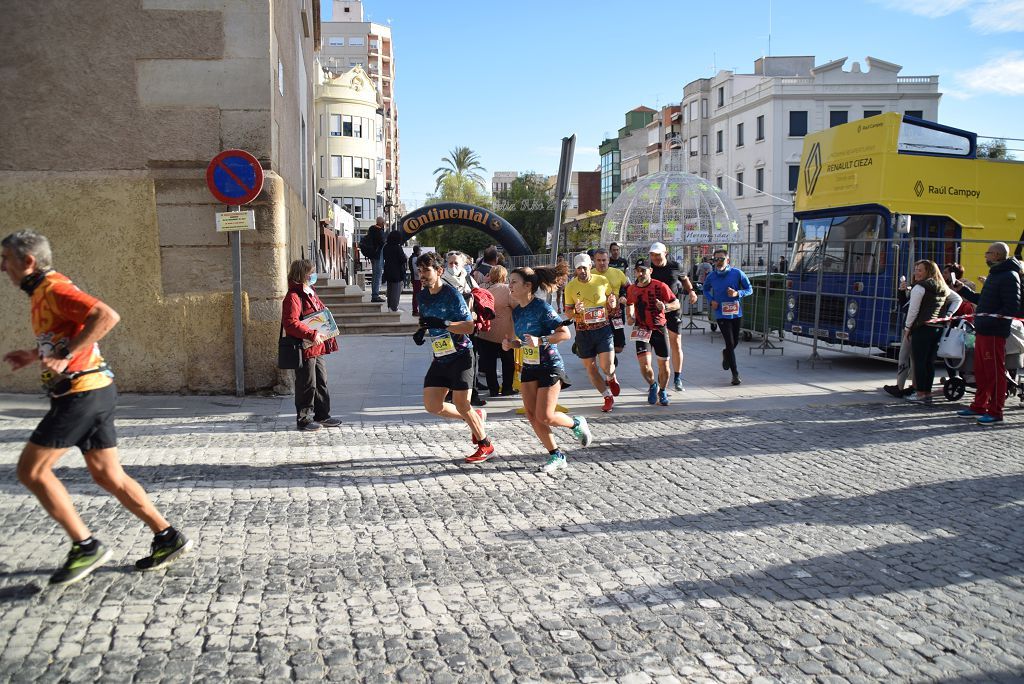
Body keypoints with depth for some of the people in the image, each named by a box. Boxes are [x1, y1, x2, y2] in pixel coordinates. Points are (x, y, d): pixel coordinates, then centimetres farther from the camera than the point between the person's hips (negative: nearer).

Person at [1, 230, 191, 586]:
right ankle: (168, 537, 14)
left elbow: (107, 316, -27)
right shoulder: (43, 292, 19)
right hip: (95, 392, 10)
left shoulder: (54, 289, -12)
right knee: (108, 475, 11)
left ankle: (85, 546, 1)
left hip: (81, 392, -10)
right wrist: (33, 355, 21)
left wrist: (64, 356, -26)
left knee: (31, 470, -2)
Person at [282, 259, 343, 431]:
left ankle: (322, 416, 26)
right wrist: (312, 334, -29)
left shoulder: (310, 293, 14)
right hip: (304, 350, -10)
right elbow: (291, 323, -26)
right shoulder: (293, 297, -17)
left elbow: (321, 311, 29)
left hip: (317, 348, 10)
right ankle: (304, 420, 11)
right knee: (307, 385, -1)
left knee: (321, 382, 16)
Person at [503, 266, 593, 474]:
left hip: (549, 367, -8)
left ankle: (577, 424, 21)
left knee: (545, 416, -9)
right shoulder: (517, 311, 6)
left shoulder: (542, 307, -17)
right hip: (529, 367, 8)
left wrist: (540, 341, -30)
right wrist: (511, 344, -1)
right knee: (531, 415, 2)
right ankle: (556, 456, 14)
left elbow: (565, 333, -20)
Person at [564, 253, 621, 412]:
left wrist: (613, 303, -9)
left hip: (603, 329, -1)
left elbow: (613, 298, 15)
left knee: (607, 367, -10)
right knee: (590, 368, 6)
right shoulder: (571, 286, -1)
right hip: (583, 332, 1)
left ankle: (611, 379, 28)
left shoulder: (602, 281, -1)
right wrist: (576, 311, -18)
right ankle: (608, 397, 23)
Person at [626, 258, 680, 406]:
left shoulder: (660, 286, -9)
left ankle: (662, 391, 32)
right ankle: (652, 385, 18)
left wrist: (665, 306, -25)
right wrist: (629, 317, -3)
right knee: (644, 365, -14)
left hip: (659, 329, -1)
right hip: (641, 331, 1)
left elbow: (676, 303, -4)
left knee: (664, 364, 6)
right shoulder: (631, 289, 0)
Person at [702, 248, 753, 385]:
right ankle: (735, 374, 3)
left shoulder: (737, 273, -9)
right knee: (730, 343, -6)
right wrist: (711, 300, -3)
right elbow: (706, 289, 15)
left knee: (735, 341, 15)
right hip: (721, 314, -1)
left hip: (736, 313, 2)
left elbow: (749, 290, -2)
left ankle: (726, 354, 51)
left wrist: (737, 293, -21)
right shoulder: (711, 276, -5)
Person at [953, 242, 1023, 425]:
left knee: (995, 372, -4)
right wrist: (963, 290, 21)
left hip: (994, 334, -10)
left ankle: (995, 412, 2)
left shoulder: (1009, 277, -13)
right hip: (982, 331, 10)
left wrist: (989, 319, -24)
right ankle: (979, 407, 24)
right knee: (981, 371, 15)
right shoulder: (994, 274, 19)